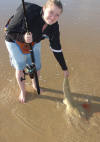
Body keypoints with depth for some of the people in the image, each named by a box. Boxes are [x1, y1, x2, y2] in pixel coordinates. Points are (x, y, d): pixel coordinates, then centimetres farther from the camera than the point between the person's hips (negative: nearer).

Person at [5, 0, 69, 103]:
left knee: (37, 68, 9)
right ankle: (22, 91, 34)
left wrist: (64, 68, -5)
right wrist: (23, 38, -46)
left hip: (34, 42, 4)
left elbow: (56, 49, -11)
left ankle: (34, 85, 44)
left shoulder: (54, 27, -22)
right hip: (15, 41, -3)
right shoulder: (28, 12, -37)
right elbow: (10, 32, -25)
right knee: (20, 69, 4)